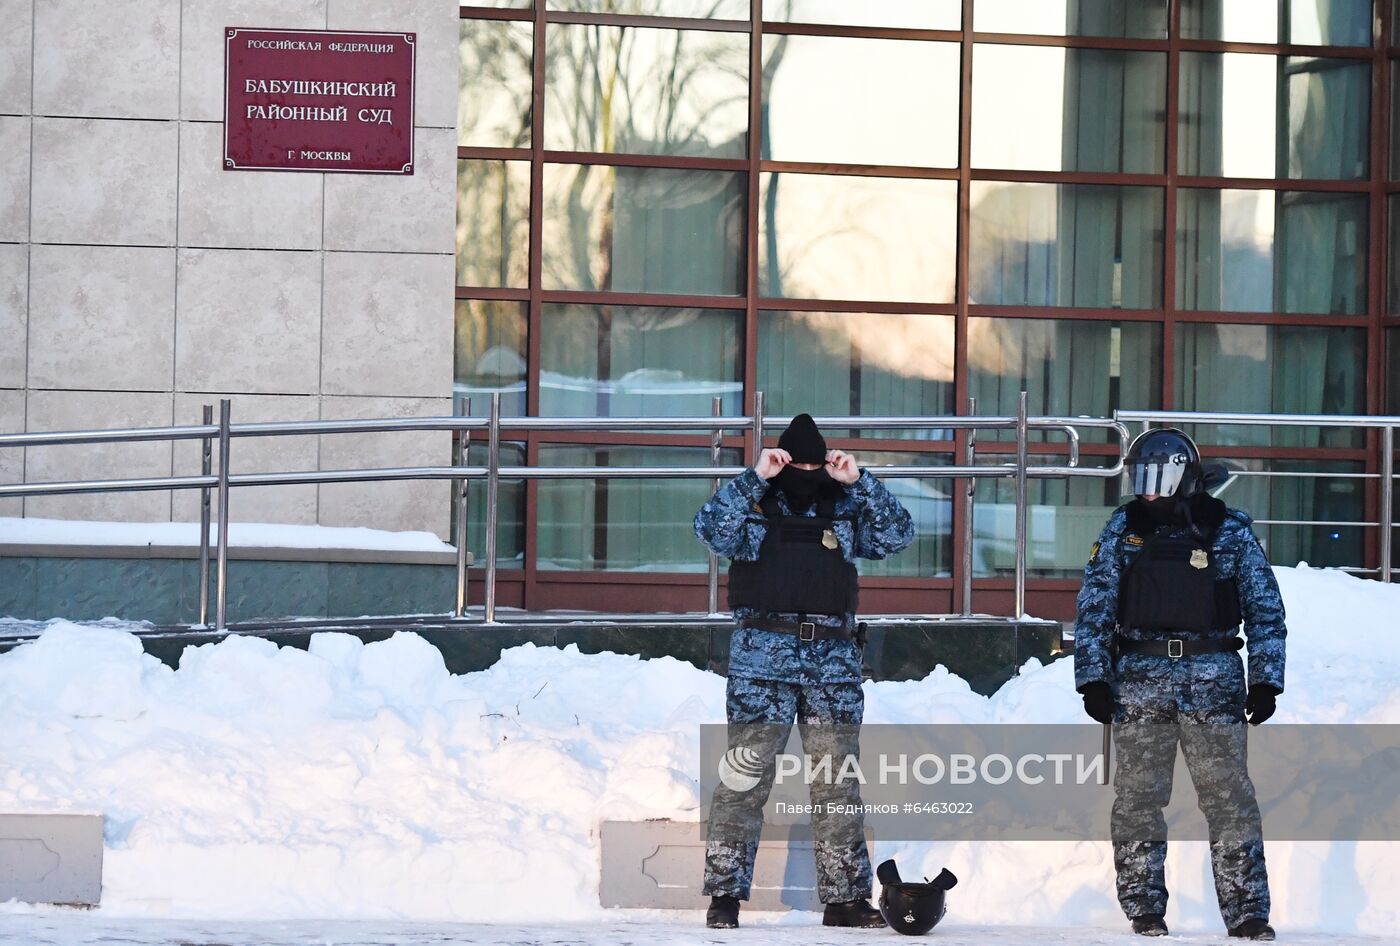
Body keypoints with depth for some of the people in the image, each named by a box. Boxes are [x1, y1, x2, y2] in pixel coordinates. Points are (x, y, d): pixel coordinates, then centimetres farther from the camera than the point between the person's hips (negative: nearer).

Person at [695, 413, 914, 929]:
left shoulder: (843, 508, 14)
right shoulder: (752, 503, 6)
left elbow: (897, 534, 3)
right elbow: (711, 528, -12)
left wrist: (858, 480, -4)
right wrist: (755, 477, -15)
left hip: (833, 659, 3)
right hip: (763, 656, -3)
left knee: (839, 782, 4)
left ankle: (845, 896, 9)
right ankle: (725, 893, -3)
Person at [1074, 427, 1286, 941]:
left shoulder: (1230, 531, 3)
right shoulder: (1124, 529, 7)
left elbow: (1266, 609, 6)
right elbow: (1094, 607, 7)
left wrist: (1265, 681, -1)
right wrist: (1093, 678, 0)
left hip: (1212, 675, -2)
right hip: (1140, 676, 2)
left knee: (1229, 796, -6)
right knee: (1138, 797, 1)